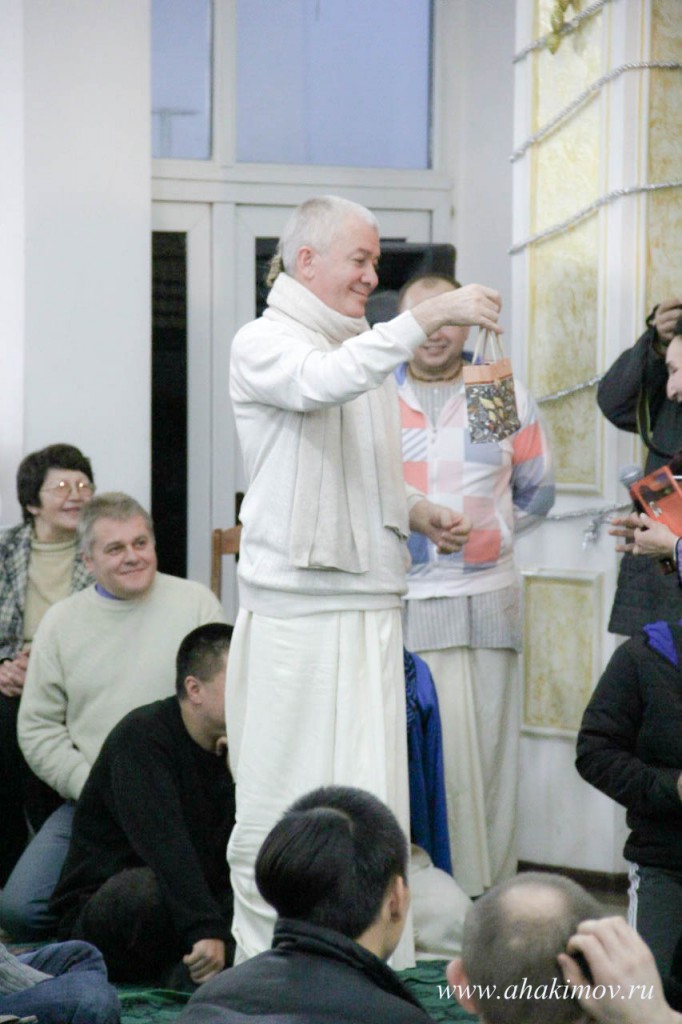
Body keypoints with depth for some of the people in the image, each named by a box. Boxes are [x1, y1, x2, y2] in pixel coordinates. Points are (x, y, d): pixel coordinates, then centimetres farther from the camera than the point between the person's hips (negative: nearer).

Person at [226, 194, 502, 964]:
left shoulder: (370, 351, 20)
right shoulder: (264, 343, -2)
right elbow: (321, 382, -26)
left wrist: (419, 514, 9)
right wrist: (428, 317, -28)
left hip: (372, 603, 6)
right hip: (294, 605, -6)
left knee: (375, 797, 2)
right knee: (282, 792, -3)